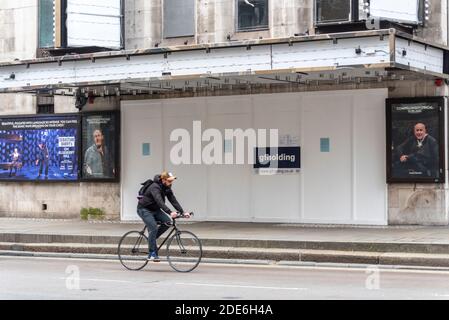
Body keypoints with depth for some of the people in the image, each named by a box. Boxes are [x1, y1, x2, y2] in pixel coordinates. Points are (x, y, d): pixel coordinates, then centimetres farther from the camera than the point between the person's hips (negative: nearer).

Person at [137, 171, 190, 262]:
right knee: (153, 228, -23)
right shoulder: (155, 187, -27)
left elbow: (173, 201, -8)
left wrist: (183, 212, -20)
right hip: (144, 209, -8)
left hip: (155, 209, 8)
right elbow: (160, 202, -41)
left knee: (167, 221, -15)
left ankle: (151, 238, 3)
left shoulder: (167, 188, -3)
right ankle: (152, 254, -17)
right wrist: (170, 212, -52)